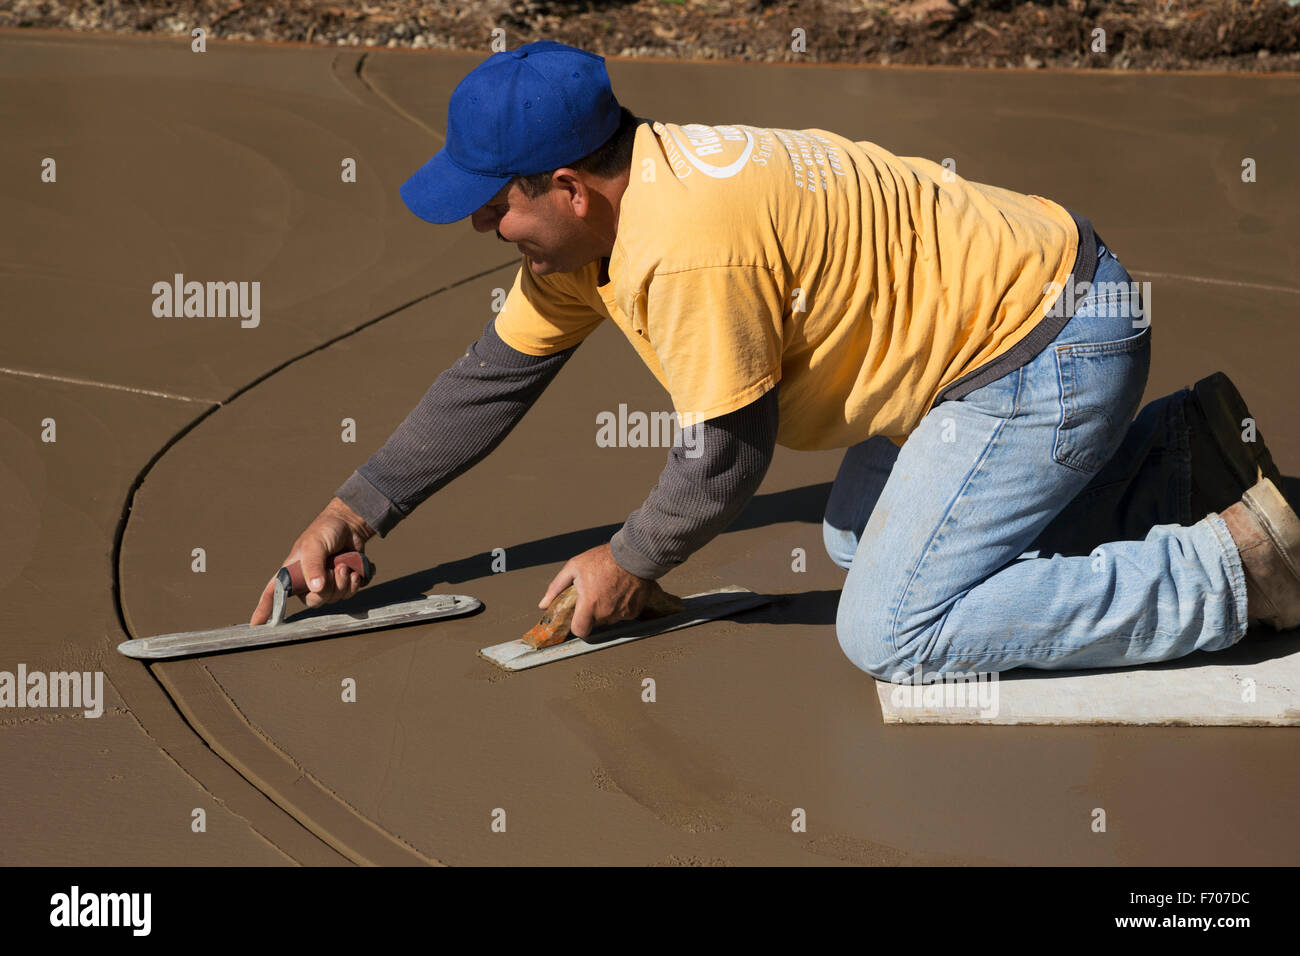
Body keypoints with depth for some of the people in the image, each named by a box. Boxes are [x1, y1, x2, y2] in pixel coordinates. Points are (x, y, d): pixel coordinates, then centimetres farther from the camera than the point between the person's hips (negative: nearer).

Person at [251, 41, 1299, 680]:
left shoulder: (686, 243, -29)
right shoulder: (597, 211, 2)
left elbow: (728, 454, -19)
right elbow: (495, 375, 13)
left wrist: (630, 564, -1)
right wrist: (355, 513, 14)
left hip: (1053, 346, -10)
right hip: (1011, 298, 10)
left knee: (892, 632, -13)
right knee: (863, 537, 25)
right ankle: (1187, 449, 23)